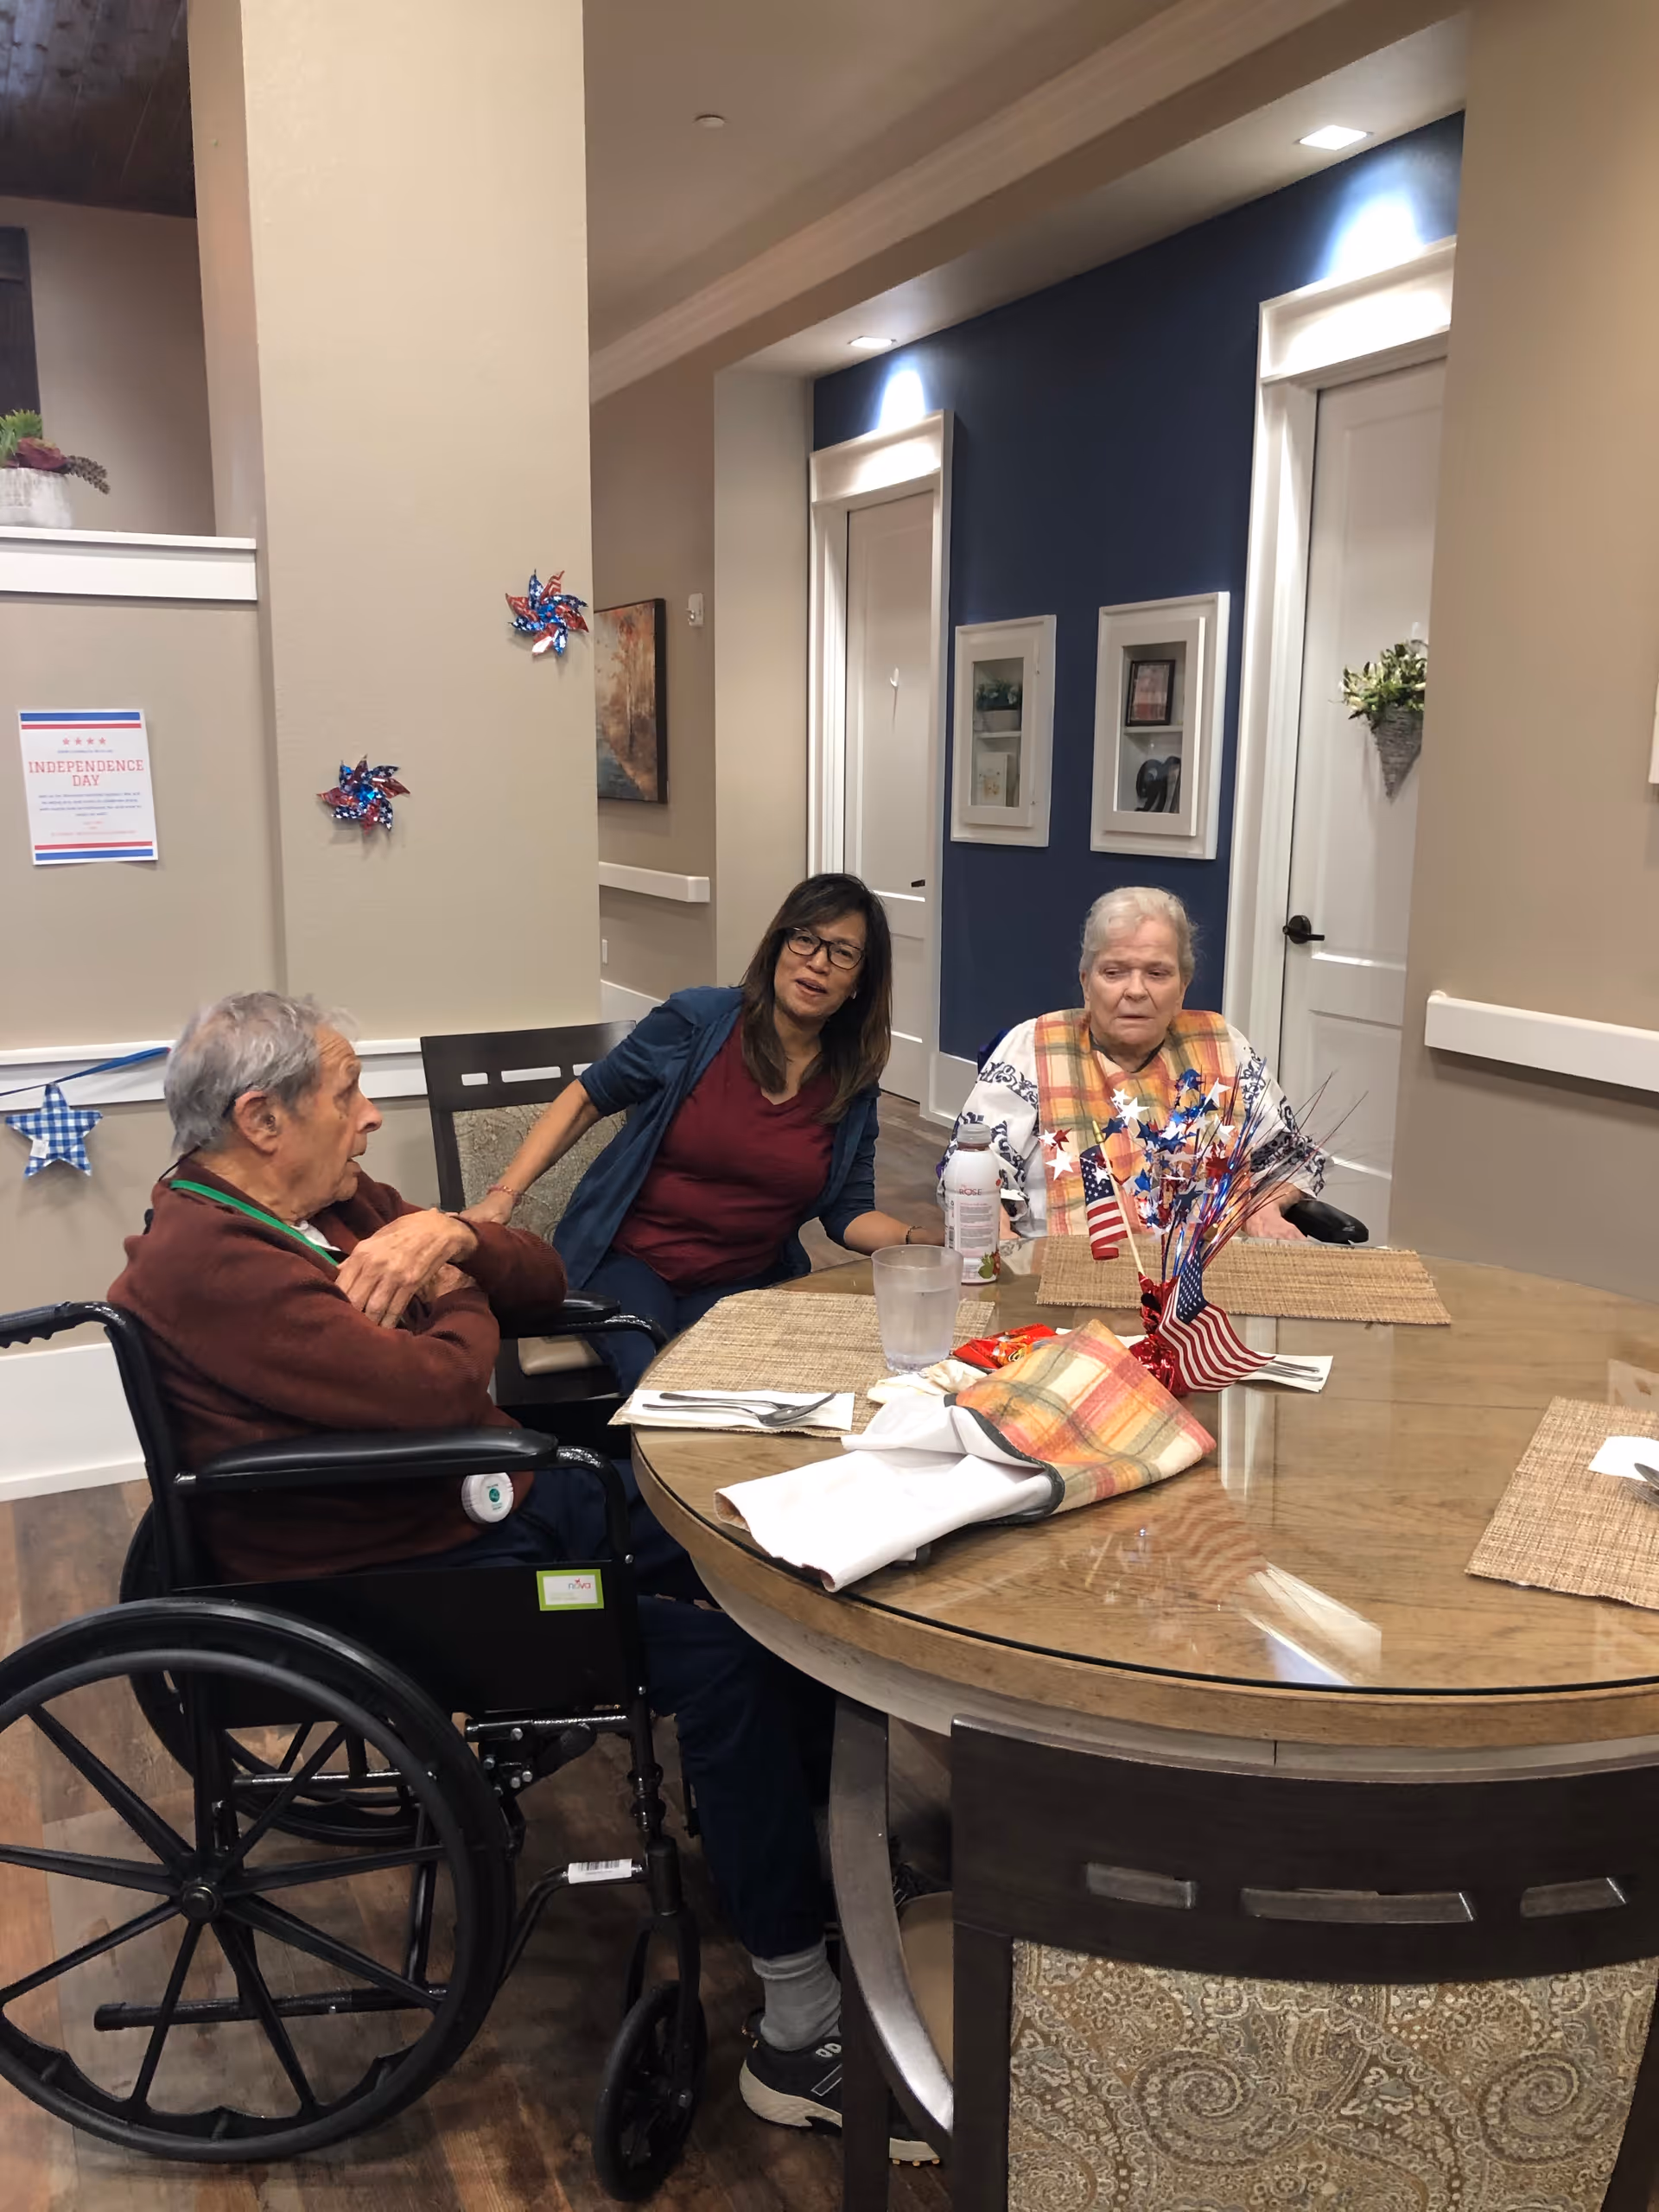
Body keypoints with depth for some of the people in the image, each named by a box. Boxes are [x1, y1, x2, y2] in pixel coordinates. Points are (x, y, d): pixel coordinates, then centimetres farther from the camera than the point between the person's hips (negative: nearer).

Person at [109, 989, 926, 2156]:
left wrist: (447, 1236, -10)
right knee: (717, 1653, -20)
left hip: (495, 1499, 9)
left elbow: (542, 1277, 10)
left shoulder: (328, 1200, 9)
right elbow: (439, 1389, -29)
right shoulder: (206, 1264, -21)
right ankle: (800, 1999, -6)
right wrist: (456, 1295, -8)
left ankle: (837, 1830, 14)